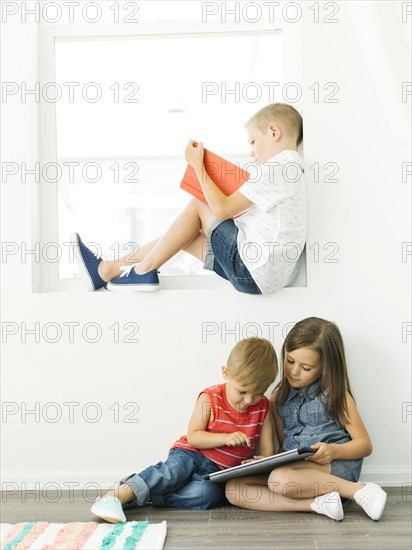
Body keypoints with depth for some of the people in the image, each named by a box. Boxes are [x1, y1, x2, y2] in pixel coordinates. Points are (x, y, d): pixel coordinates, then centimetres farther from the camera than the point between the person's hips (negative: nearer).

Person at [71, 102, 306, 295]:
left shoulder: (275, 167, -13)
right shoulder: (294, 167, 17)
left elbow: (222, 209, -12)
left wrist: (197, 164, -4)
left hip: (255, 274, -9)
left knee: (198, 205, 0)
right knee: (187, 234, 11)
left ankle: (144, 269, 7)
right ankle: (107, 269, 15)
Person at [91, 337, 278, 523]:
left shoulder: (262, 407, 0)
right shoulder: (210, 398, -9)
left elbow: (267, 448, 5)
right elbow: (193, 437, -11)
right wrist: (225, 438, -24)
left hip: (218, 472, 2)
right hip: (191, 454, -2)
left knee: (208, 493, -32)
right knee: (174, 470, -36)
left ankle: (139, 495, -29)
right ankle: (119, 493, -42)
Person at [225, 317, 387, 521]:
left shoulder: (335, 395, 0)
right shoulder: (278, 397, 13)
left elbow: (365, 444, 0)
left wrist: (333, 450, -19)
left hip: (336, 465, -6)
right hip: (296, 468, 6)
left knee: (280, 479, -36)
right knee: (233, 489, -17)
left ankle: (359, 490, -20)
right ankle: (318, 504, -23)